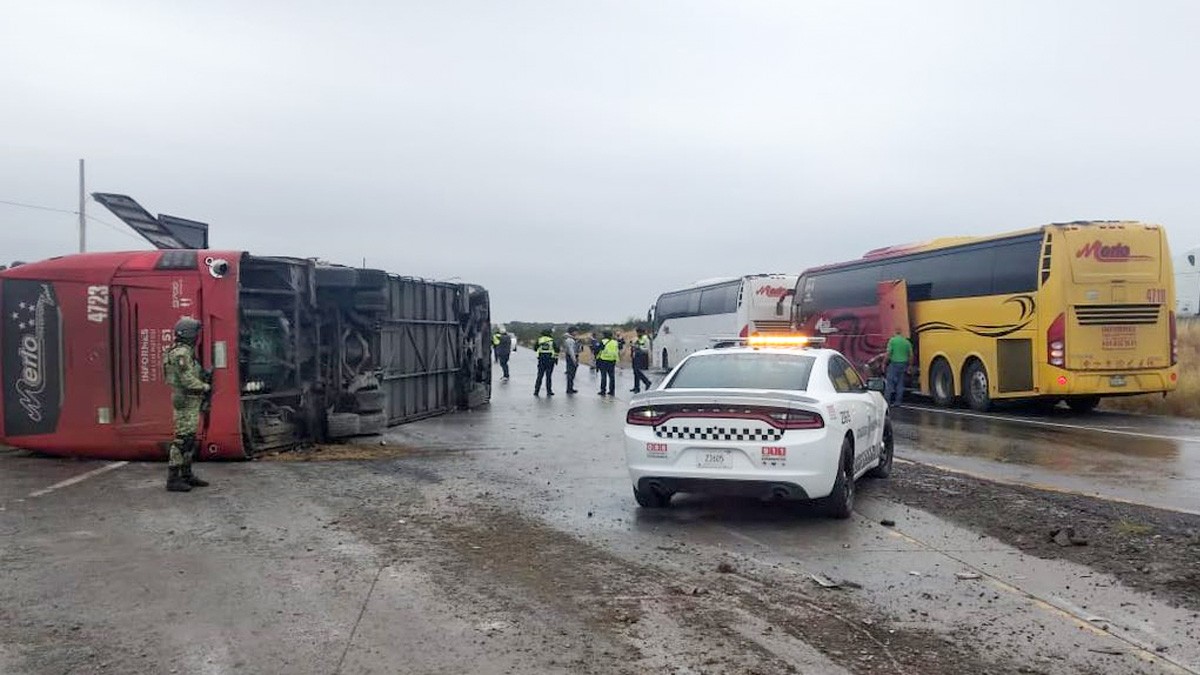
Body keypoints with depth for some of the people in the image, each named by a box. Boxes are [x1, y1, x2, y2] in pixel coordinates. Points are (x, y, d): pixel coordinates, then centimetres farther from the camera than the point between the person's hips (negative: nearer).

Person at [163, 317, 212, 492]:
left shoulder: (186, 352, 16)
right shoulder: (181, 353, -17)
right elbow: (188, 381, -23)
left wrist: (204, 375, 6)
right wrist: (206, 387, -8)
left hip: (191, 401, 10)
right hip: (186, 401, -10)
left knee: (190, 440, 14)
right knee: (182, 440, -9)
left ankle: (187, 475, 20)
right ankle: (173, 479, -6)